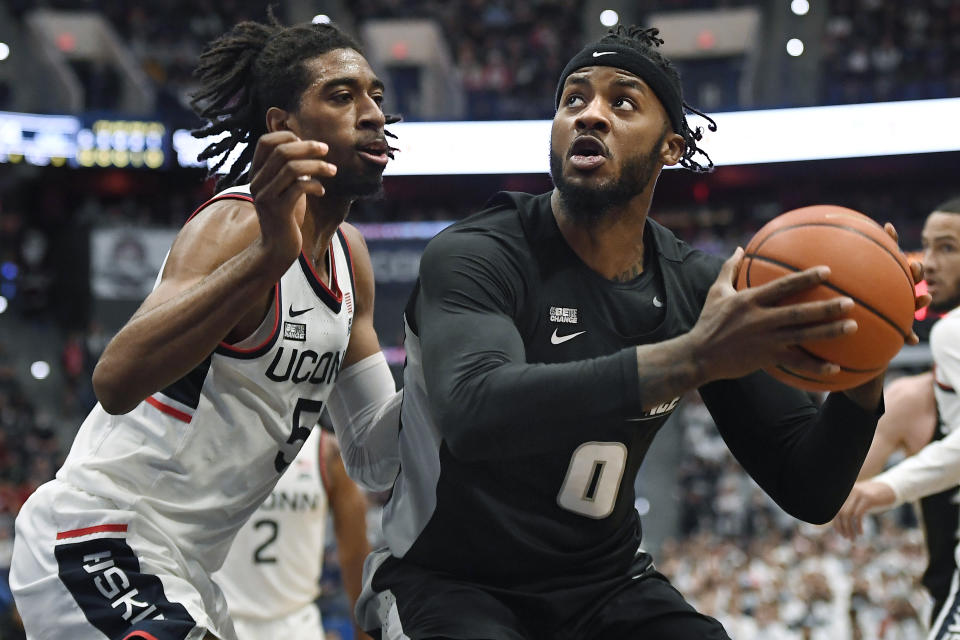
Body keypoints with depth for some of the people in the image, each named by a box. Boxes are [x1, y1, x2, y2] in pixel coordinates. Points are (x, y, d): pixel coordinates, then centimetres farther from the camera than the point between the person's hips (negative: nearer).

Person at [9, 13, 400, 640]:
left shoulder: (350, 254, 9)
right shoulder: (241, 223, -18)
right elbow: (117, 380, -36)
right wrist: (267, 256, -46)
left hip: (179, 566, 10)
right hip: (97, 540, -10)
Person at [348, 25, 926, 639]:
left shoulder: (698, 287, -1)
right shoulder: (473, 256, -15)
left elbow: (807, 492, -1)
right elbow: (473, 412, -37)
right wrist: (694, 358, -44)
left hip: (606, 583, 5)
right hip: (447, 581, -5)